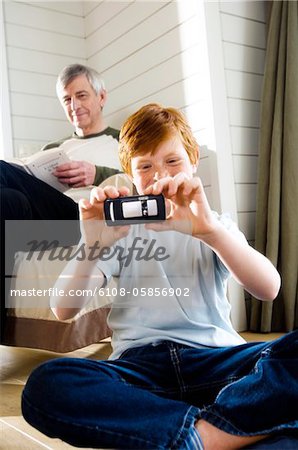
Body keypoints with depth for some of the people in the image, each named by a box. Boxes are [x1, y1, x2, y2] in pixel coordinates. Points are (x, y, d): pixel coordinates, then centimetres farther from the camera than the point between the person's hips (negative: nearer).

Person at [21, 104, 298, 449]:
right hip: (140, 362, 1)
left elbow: (268, 289, -6)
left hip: (214, 357, 0)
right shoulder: (119, 229, 14)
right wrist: (93, 246, -17)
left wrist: (208, 229, -23)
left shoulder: (214, 227, 15)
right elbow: (63, 310, 2)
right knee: (44, 386, -31)